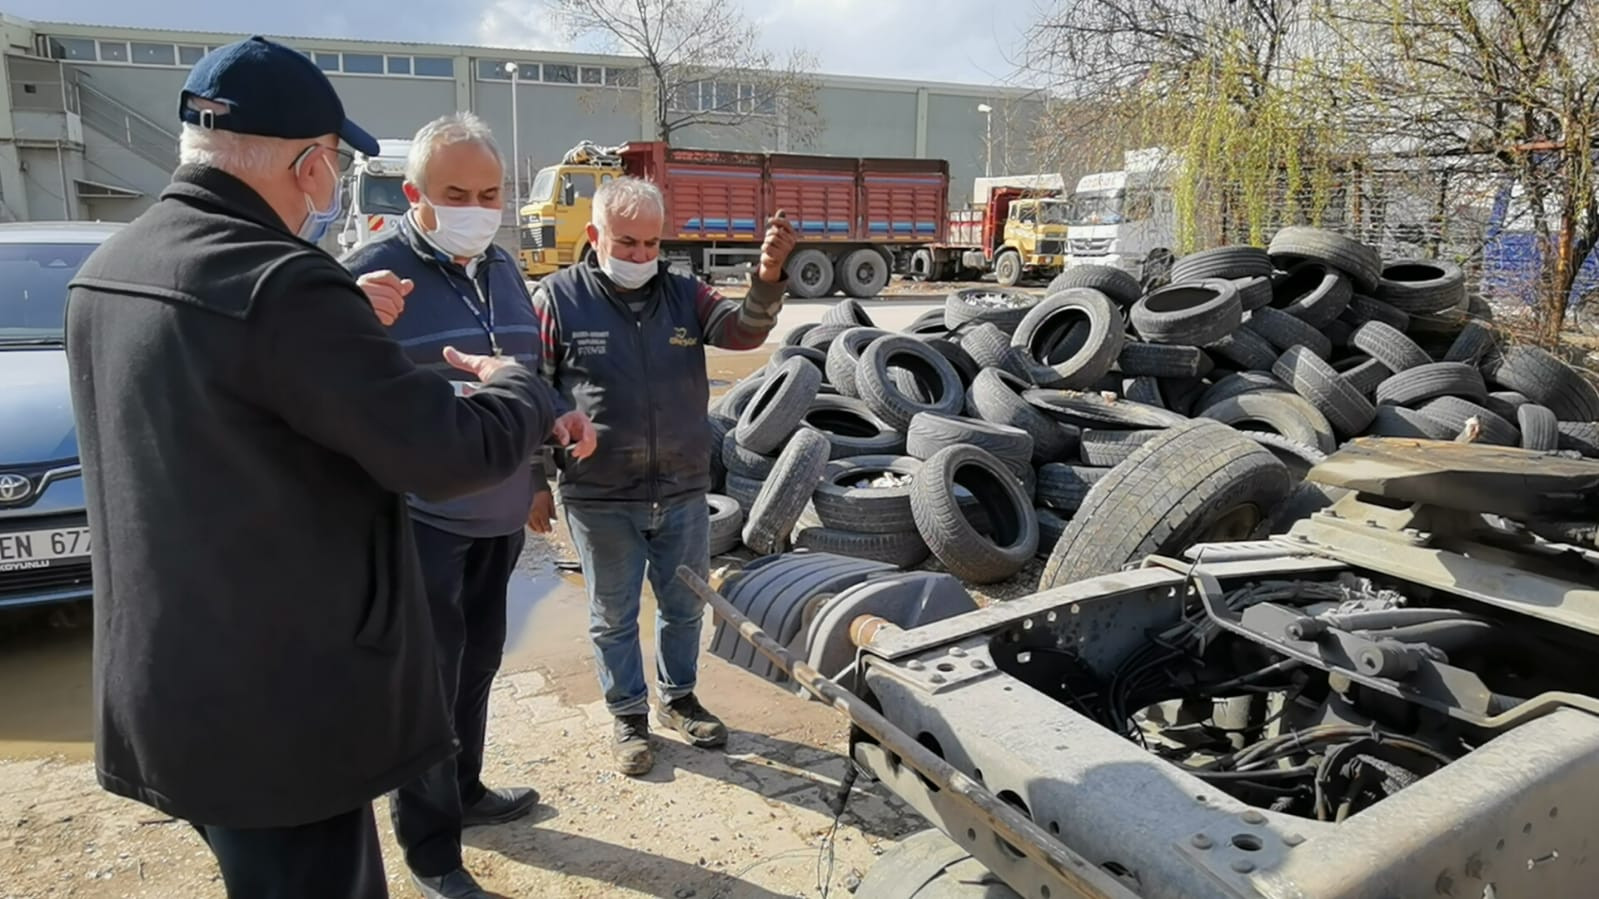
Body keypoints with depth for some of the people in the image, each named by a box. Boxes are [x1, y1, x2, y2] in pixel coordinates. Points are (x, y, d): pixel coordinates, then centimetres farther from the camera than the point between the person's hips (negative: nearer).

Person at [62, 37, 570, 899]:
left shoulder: (109, 270, 6)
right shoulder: (280, 283, -24)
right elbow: (449, 452, -23)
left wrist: (345, 327, 13)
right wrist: (518, 386, -3)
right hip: (277, 707, -9)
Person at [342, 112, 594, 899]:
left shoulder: (502, 269, 6)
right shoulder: (374, 273, -16)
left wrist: (561, 415, -3)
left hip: (501, 512, 7)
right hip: (423, 521, -7)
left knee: (477, 664, 22)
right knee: (428, 682, 5)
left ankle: (466, 791, 43)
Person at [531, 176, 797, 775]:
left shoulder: (684, 294, 3)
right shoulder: (558, 299, -6)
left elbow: (742, 330, -13)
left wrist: (768, 277, -33)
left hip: (684, 493, 3)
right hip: (600, 500, -3)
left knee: (685, 606, 17)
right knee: (614, 615, 12)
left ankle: (679, 699, 39)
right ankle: (629, 715, 32)